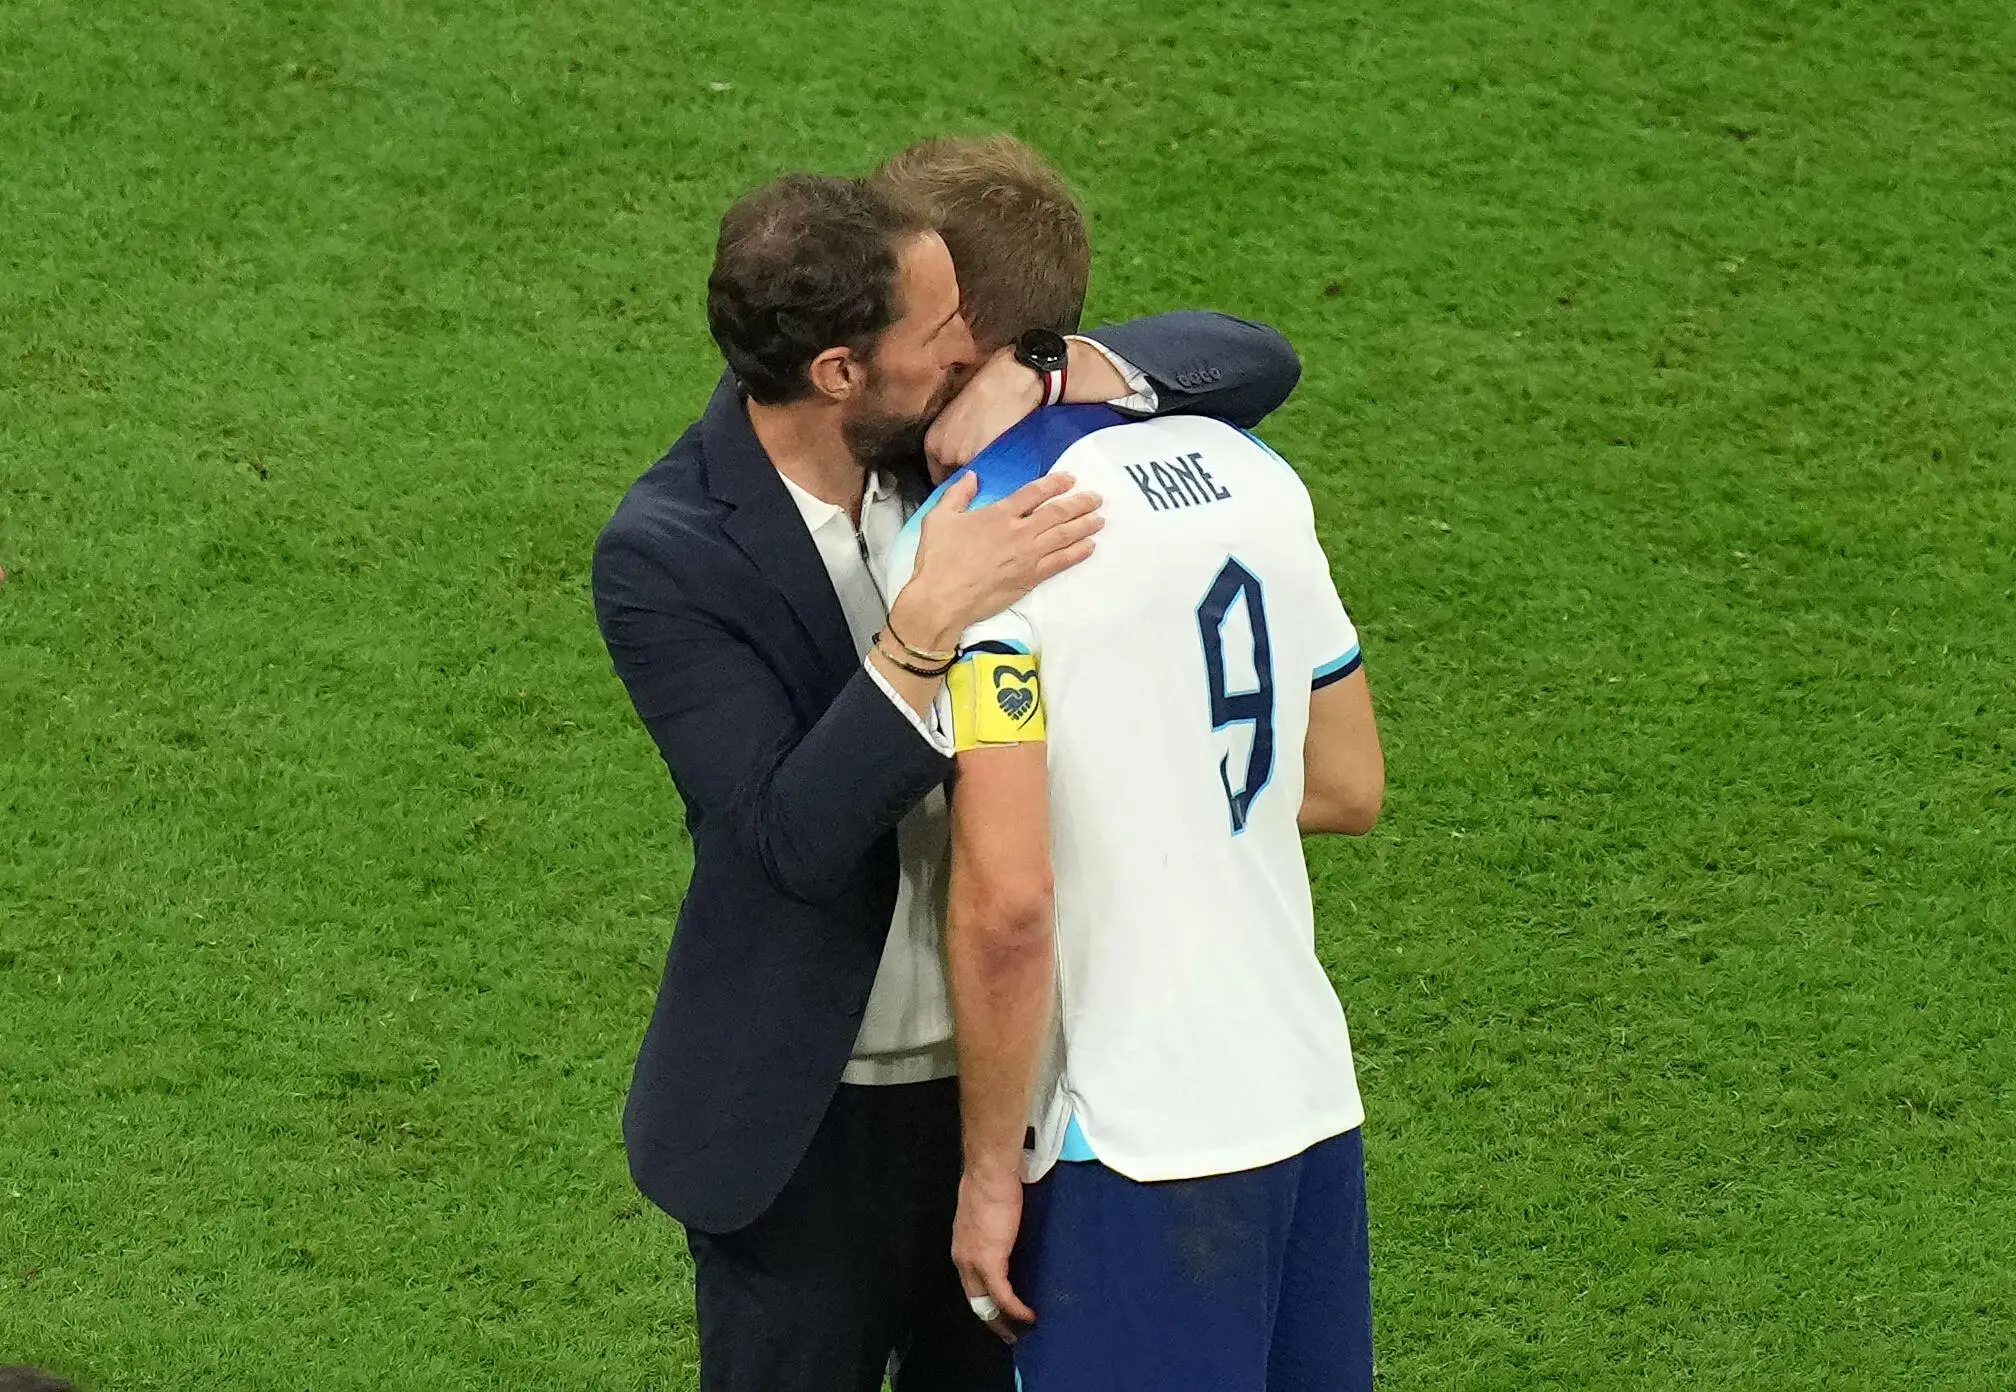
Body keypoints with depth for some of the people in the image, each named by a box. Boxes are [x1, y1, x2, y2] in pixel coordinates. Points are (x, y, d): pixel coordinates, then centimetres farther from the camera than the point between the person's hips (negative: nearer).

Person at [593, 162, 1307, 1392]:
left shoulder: (961, 425, -6)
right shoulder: (667, 556, -20)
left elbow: (1254, 363, -3)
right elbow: (794, 834, -27)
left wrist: (1048, 378, -20)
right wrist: (928, 623, -37)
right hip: (812, 1119, -5)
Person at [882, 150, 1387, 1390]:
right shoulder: (1247, 473, 6)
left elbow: (1006, 898, -22)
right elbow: (1348, 788, 14)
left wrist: (992, 1165, -11)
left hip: (1138, 1148, -7)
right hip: (1313, 1103, 7)